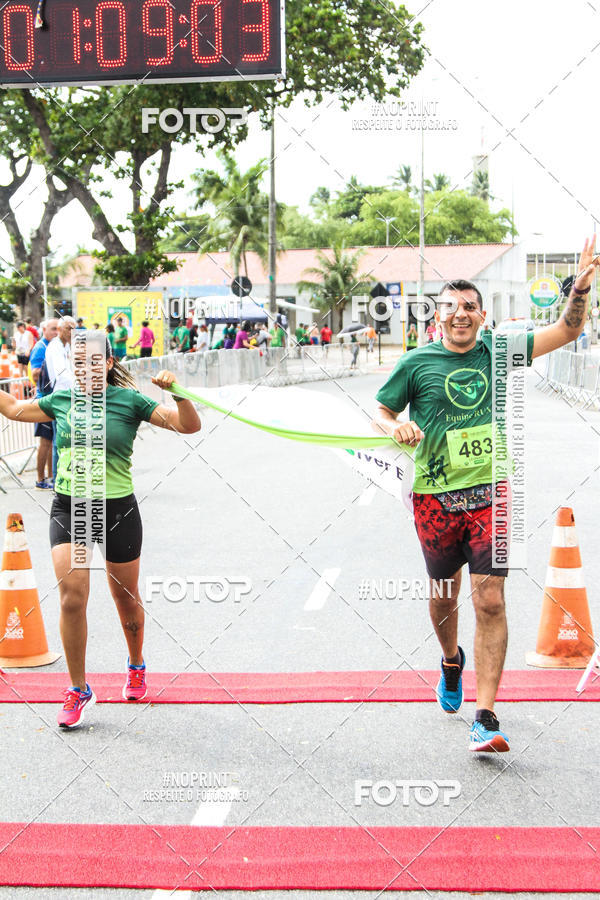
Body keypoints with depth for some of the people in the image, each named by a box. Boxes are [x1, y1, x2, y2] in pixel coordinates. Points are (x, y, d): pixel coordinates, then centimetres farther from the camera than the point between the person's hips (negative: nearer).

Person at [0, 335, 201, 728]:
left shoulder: (129, 401, -5)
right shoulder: (61, 401, 5)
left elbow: (189, 426, -11)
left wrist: (177, 392, -27)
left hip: (117, 510, -2)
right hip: (68, 508, 2)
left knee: (126, 598, 13)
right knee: (72, 597, -12)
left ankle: (136, 666, 41)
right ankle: (78, 691, 2)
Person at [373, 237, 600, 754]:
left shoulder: (498, 351, 5)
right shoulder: (416, 363, -1)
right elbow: (379, 414, 7)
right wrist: (397, 427, -16)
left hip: (489, 495, 1)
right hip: (436, 499, 0)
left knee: (490, 602, -9)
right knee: (444, 596, 14)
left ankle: (485, 717, -8)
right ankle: (451, 662, 48)